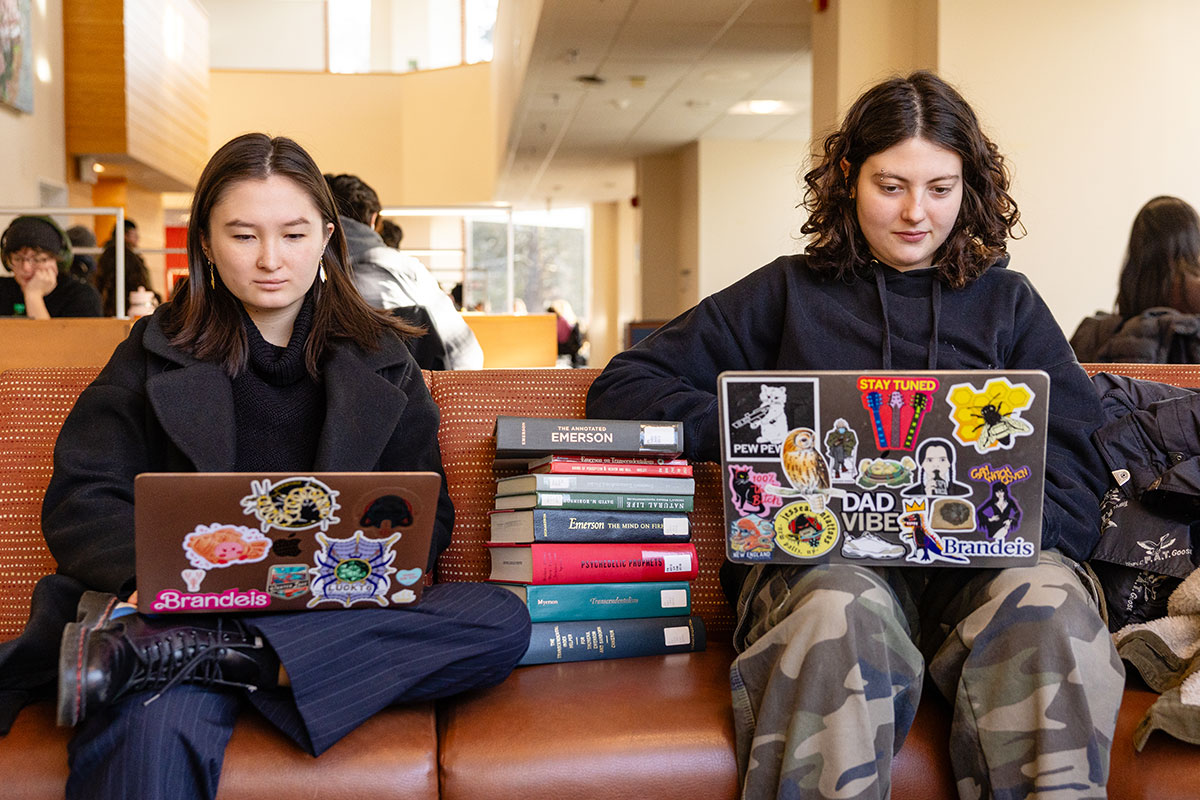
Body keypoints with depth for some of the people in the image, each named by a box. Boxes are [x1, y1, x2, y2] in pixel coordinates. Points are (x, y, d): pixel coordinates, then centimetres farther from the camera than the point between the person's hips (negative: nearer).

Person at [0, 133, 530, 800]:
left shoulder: (380, 358, 15)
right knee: (150, 736, -43)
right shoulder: (161, 350, 13)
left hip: (341, 613, 6)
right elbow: (80, 501, 5)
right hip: (189, 607, -5)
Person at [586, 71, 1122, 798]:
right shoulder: (790, 293, 16)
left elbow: (1080, 474, 11)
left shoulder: (1007, 302, 20)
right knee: (844, 609, -36)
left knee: (1051, 603, -33)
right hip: (819, 555, -1)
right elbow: (623, 388, 9)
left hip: (984, 561, 2)